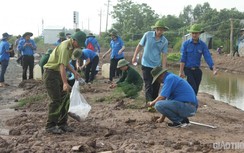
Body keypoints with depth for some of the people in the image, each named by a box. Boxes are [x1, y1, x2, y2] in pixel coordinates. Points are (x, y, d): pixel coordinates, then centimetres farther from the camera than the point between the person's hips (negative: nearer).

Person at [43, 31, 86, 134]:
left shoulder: (71, 47, 8)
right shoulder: (65, 47, -23)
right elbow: (62, 66, -33)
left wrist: (74, 72, 9)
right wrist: (65, 83, -40)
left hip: (58, 73, 10)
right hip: (51, 73, -10)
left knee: (65, 98, 9)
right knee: (56, 100, -10)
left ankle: (62, 123, 16)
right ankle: (50, 126, -2)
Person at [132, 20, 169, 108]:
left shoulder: (165, 41, -2)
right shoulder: (148, 35, -7)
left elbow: (164, 56, -2)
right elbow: (140, 46, 3)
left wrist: (164, 69, -6)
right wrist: (134, 57, 2)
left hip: (157, 66, 3)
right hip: (146, 65, -3)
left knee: (156, 86, 9)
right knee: (148, 85, -7)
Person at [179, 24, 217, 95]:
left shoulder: (203, 45, 1)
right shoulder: (186, 44, -4)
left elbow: (208, 57, -9)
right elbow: (183, 59, -7)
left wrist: (214, 69, -24)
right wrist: (181, 71, -13)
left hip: (197, 70, 3)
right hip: (187, 70, -3)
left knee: (195, 89, 6)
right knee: (193, 88, -17)